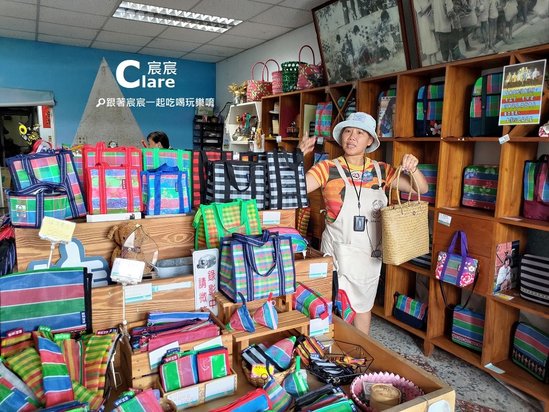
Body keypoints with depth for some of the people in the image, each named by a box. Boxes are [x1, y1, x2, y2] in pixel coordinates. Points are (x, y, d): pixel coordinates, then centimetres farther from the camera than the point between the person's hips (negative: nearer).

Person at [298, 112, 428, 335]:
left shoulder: (381, 170, 1)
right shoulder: (328, 168, -11)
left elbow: (421, 189, 5)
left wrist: (412, 168, -14)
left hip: (370, 253, 4)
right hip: (339, 252, -4)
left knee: (363, 306, 21)